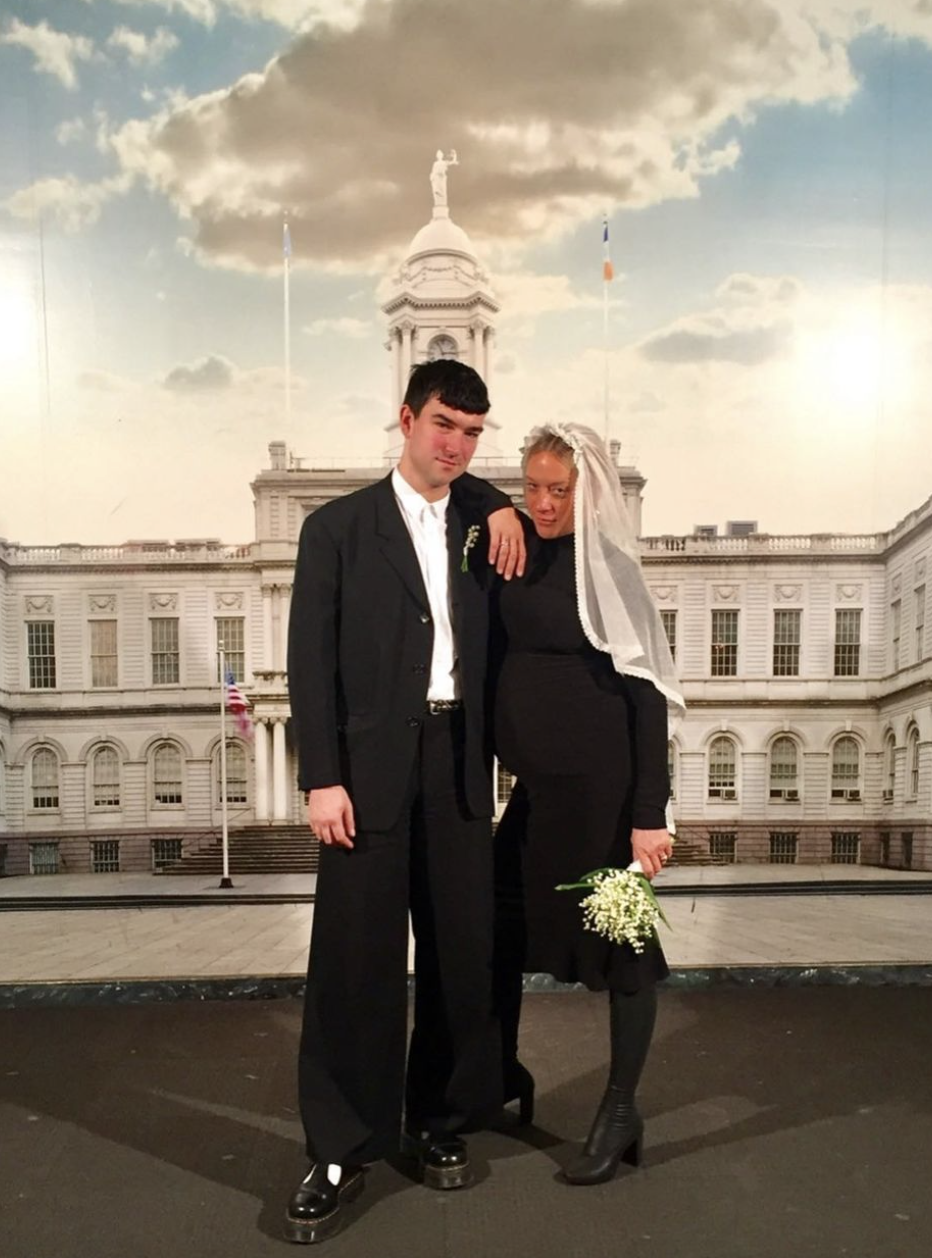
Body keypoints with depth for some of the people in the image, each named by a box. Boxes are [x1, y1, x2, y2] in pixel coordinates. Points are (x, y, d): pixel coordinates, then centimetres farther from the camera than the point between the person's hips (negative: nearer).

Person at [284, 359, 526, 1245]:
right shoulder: (337, 527, 2)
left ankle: (440, 1121, 27)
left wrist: (503, 508, 9)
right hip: (372, 765, -3)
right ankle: (340, 1151, 12)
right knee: (357, 954, -1)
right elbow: (311, 660, -2)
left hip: (460, 761, 4)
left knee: (460, 949, 9)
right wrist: (322, 778, -10)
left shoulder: (480, 520, 12)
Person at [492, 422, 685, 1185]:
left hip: (602, 784, -6)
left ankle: (621, 1113, 25)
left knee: (621, 936, 7)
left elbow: (648, 695, -11)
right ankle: (505, 1075, 37)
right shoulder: (518, 555, 6)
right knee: (498, 923, 14)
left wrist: (650, 815, -15)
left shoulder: (610, 569, -9)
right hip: (535, 783, 7)